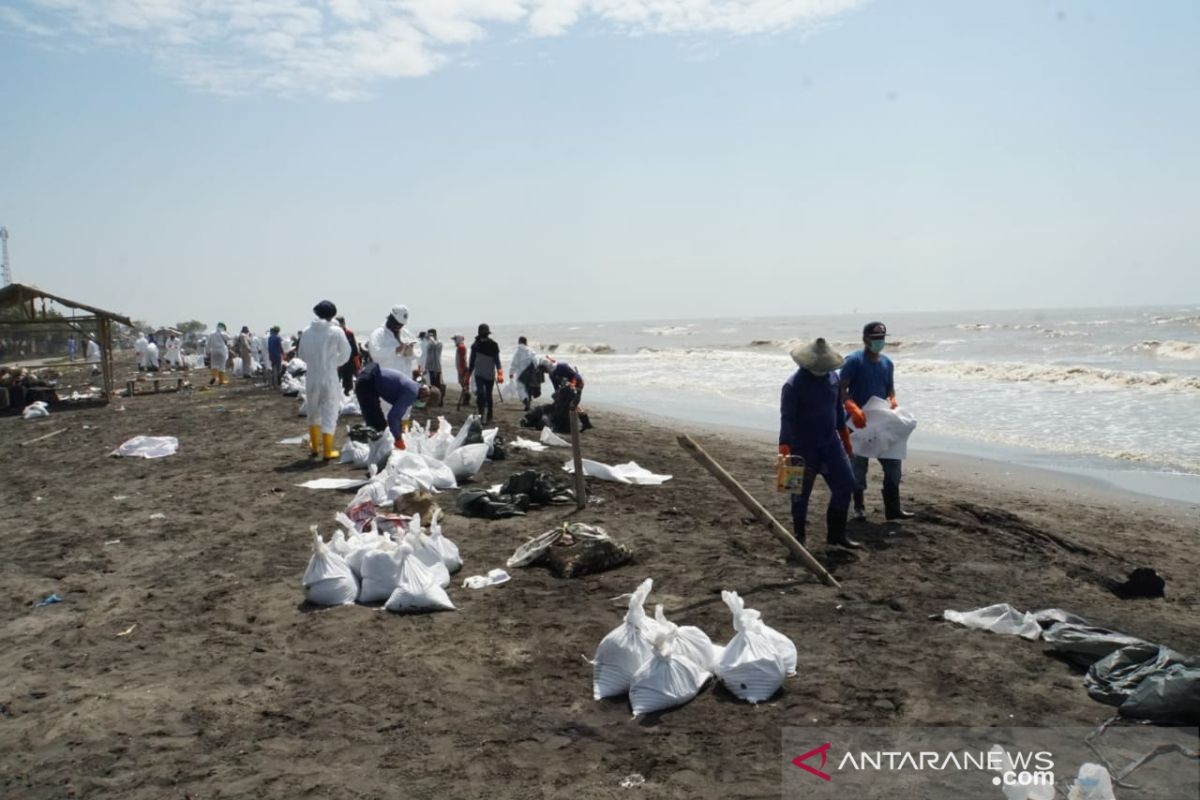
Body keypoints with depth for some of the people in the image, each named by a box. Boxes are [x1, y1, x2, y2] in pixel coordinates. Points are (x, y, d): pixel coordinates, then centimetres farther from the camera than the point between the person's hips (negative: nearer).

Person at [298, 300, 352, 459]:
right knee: (329, 413, 5)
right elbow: (345, 354, -2)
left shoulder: (307, 331, -3)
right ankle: (327, 451, 4)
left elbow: (302, 354, 6)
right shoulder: (336, 331, -11)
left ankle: (315, 446, 32)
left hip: (312, 377, 4)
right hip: (330, 378, -3)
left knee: (313, 412, 20)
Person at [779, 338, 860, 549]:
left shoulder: (832, 377, 5)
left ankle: (836, 533, 17)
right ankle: (799, 537, 18)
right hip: (803, 447, -6)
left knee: (845, 483, 5)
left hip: (830, 443, 6)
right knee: (801, 492, 2)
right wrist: (785, 447, -32)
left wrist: (844, 434, 22)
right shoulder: (793, 385, -16)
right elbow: (787, 418, -22)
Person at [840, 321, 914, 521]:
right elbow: (842, 389, -16)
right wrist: (853, 408, -31)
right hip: (859, 423, -6)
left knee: (893, 462, 3)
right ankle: (859, 507, 16)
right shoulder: (854, 361, -10)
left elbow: (890, 388, 18)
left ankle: (893, 508, 10)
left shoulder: (887, 363, 9)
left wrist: (893, 401, -5)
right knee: (859, 465, 3)